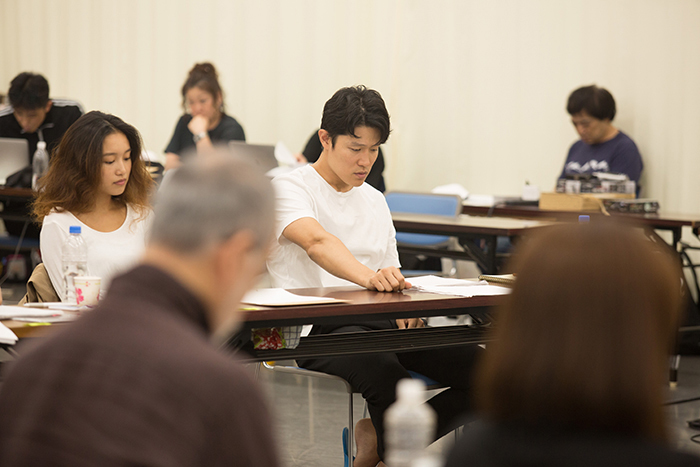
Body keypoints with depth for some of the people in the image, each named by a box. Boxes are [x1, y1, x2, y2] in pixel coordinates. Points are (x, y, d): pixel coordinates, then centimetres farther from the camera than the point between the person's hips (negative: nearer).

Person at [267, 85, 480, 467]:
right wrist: (369, 277, -43)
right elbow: (317, 241, -22)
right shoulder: (287, 188, -1)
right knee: (383, 371, -39)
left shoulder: (374, 201, 22)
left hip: (381, 324, 7)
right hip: (319, 331, -7)